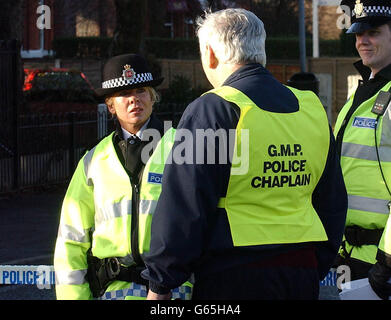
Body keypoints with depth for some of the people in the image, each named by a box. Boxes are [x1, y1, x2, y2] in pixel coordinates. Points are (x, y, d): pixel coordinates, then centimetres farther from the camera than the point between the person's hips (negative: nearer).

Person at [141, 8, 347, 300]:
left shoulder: (211, 110, -9)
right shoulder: (313, 109, 10)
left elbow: (183, 207, -11)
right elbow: (333, 203, 17)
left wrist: (160, 282, -4)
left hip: (233, 276, -6)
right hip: (304, 274, 6)